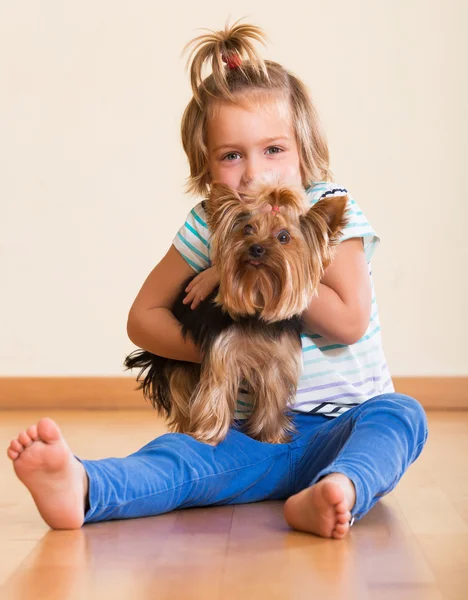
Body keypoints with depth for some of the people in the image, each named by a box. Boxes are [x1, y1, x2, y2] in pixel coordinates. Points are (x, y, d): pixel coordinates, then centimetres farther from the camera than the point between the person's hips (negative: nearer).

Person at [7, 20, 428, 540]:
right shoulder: (208, 226, 2)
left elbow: (349, 320, -16)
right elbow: (142, 316, 5)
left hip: (337, 427, 0)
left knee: (401, 414, -31)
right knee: (179, 455, -27)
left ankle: (337, 490, -60)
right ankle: (79, 487, -54)